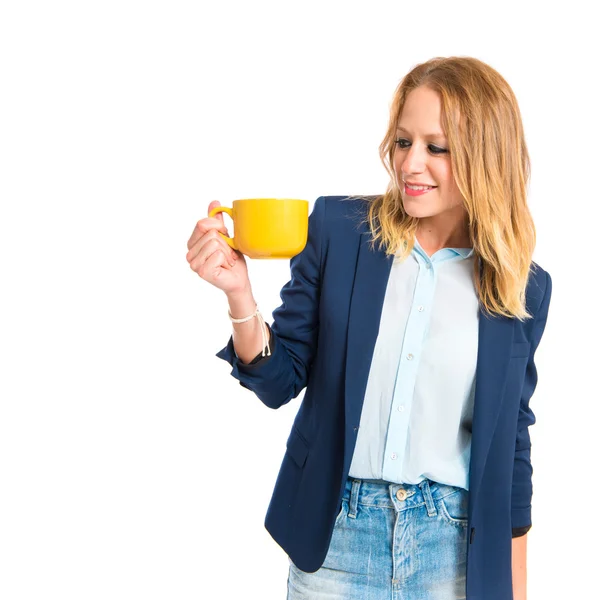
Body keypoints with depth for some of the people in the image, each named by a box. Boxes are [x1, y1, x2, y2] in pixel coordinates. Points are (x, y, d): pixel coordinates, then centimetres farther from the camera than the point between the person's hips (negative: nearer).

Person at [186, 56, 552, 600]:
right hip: (336, 536, 0)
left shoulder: (525, 287, -3)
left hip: (455, 550, 1)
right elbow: (279, 380, -3)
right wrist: (238, 291, -22)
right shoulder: (338, 228, -6)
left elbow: (511, 444, 5)